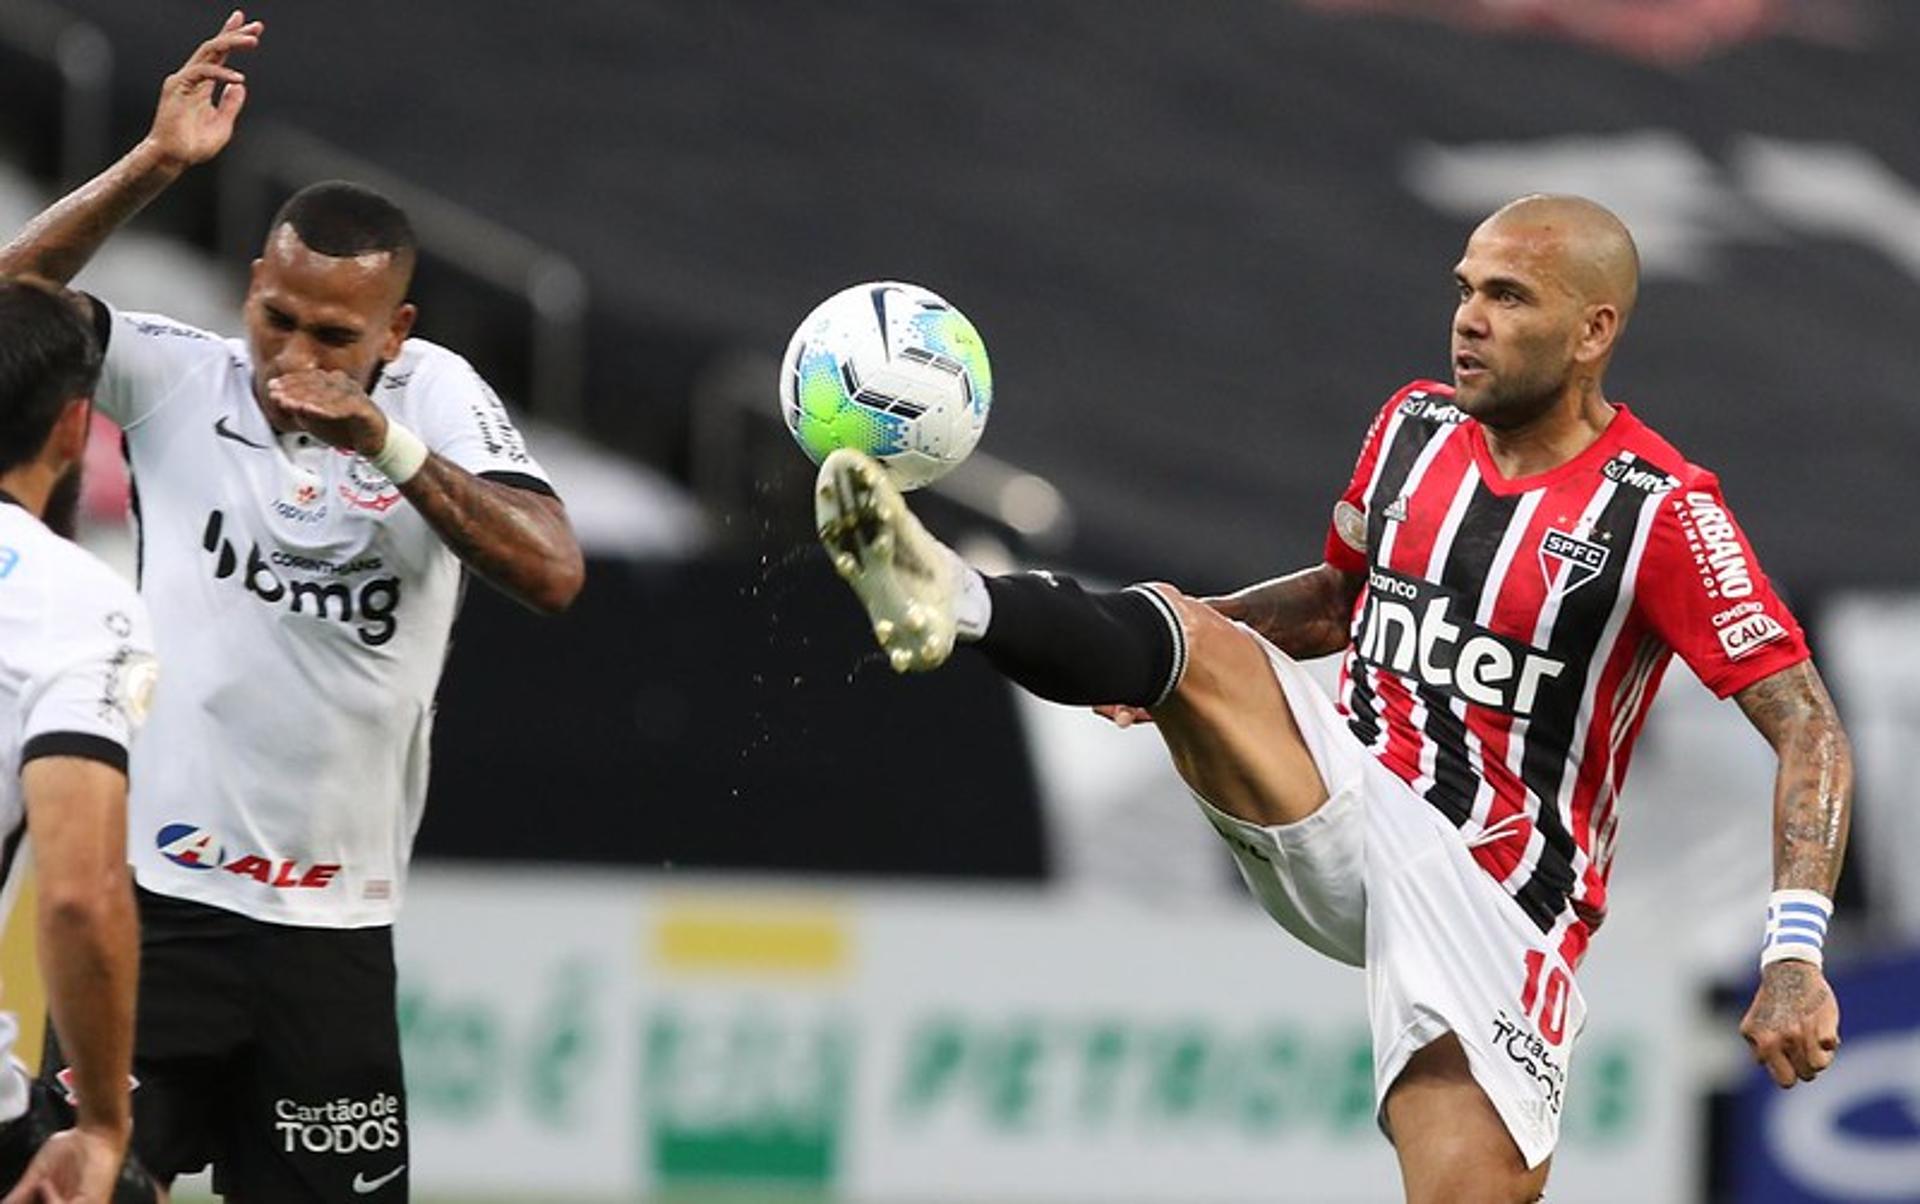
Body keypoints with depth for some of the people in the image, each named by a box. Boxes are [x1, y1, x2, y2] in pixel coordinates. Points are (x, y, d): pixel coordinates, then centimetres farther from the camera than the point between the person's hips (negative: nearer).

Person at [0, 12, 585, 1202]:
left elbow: (554, 575, -10)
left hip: (334, 926, 2)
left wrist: (388, 444, -20)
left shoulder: (436, 398, 2)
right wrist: (154, 165, -20)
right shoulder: (178, 381, 0)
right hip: (157, 893, -2)